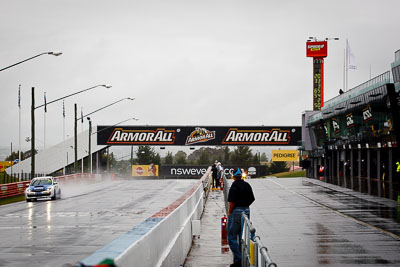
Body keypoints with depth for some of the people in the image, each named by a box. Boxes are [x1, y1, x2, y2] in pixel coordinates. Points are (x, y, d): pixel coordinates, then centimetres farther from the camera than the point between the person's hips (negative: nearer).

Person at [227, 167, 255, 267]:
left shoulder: (234, 186, -15)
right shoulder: (247, 185, 6)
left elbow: (232, 202, -19)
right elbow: (252, 199, 11)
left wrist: (229, 212, -6)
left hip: (236, 212, -7)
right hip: (246, 211, 7)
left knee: (232, 237, -2)